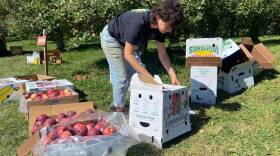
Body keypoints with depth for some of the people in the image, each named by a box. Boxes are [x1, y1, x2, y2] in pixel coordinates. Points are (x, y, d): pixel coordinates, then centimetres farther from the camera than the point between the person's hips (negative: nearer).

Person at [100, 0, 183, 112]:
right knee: (121, 77, -9)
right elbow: (128, 54, -35)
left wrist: (173, 75, -19)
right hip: (111, 38, -7)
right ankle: (119, 109, 12)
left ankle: (117, 103, 24)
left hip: (126, 41, 8)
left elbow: (162, 54, -9)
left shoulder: (159, 27, -18)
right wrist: (149, 76, -36)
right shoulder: (138, 23, -40)